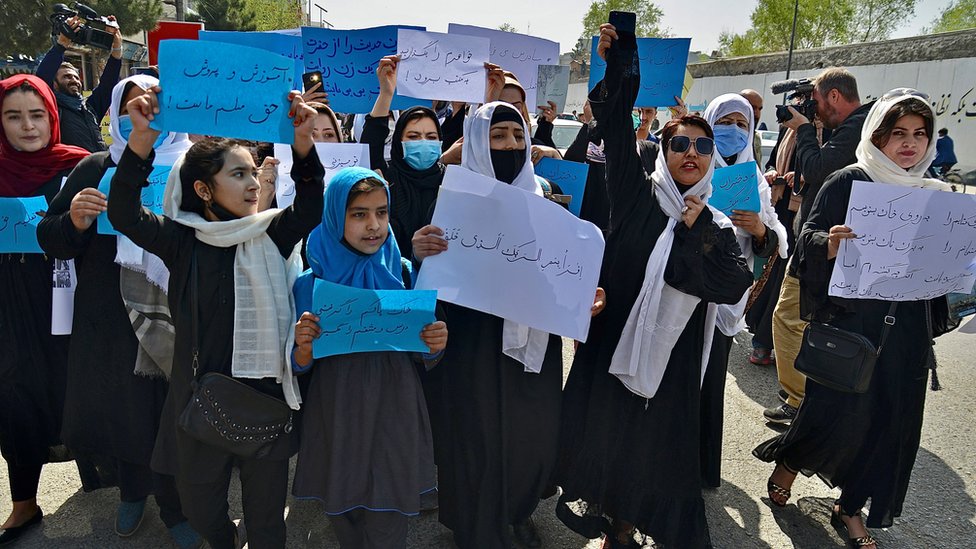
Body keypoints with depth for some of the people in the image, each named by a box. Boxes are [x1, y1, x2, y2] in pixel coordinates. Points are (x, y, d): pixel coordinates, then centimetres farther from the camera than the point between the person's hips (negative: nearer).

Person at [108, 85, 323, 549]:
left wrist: (303, 143, -30)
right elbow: (125, 214, -15)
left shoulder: (271, 234, 0)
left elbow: (309, 208, -15)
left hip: (267, 392, 0)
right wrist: (143, 140, -28)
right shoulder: (183, 240, -3)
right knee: (198, 504, 20)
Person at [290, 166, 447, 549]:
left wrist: (434, 347, -17)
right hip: (336, 422, 0)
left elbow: (422, 359, 4)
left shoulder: (403, 273, -4)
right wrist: (303, 348, -23)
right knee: (342, 518, 17)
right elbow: (301, 368, -1)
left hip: (393, 419, 0)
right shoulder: (312, 282, -7)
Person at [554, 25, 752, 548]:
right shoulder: (637, 196, 0)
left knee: (655, 445, 10)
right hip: (614, 339, -1)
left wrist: (698, 231, -12)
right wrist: (618, 61, -20)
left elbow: (734, 285, -10)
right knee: (603, 432, 10)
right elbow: (617, 130, -12)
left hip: (670, 354, 2)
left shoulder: (716, 226, 6)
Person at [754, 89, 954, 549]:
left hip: (906, 326, 5)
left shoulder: (933, 193, 9)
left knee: (891, 419, 6)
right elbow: (809, 237, -9)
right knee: (839, 406, -6)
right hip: (849, 317, -5)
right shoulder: (849, 181, -5)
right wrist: (830, 243, -30)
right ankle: (788, 460, 26)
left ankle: (850, 506, 25)